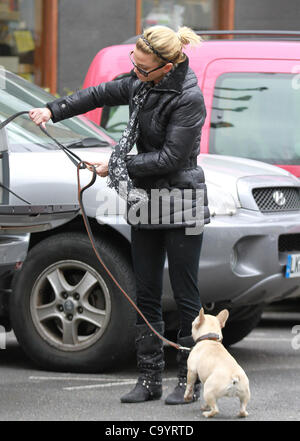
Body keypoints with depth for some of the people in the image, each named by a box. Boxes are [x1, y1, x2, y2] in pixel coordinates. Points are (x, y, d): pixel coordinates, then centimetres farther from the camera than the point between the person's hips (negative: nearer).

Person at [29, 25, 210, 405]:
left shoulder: (189, 99, -18)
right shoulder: (141, 84, 4)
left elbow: (170, 157, -20)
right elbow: (100, 95, 17)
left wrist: (119, 167, -15)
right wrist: (53, 110, 6)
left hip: (181, 204, -8)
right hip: (146, 201, 8)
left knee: (185, 295, -1)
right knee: (146, 294, 7)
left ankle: (189, 381, 7)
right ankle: (150, 378, 12)